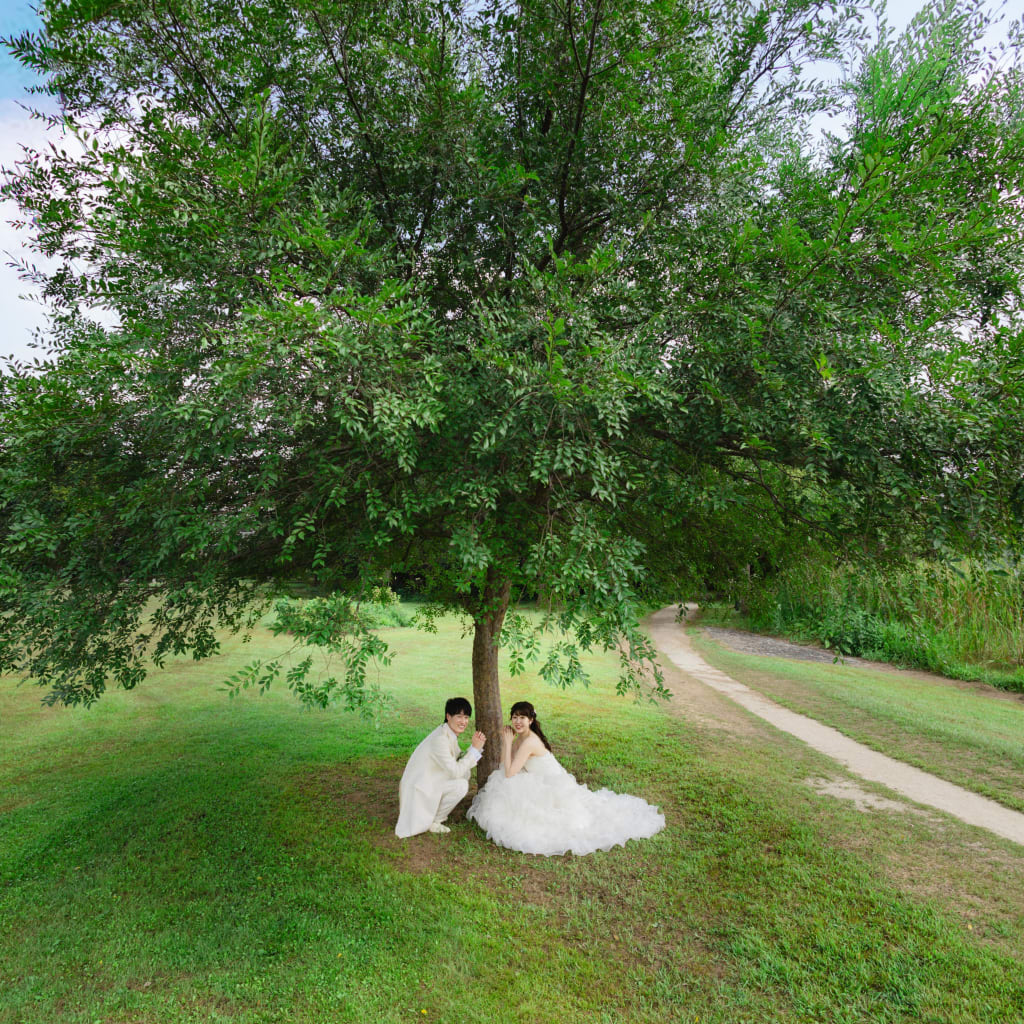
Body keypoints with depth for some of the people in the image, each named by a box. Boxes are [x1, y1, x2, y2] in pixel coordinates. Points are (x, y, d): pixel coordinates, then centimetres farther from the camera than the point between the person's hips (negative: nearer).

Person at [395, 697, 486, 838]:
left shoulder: (450, 734, 4)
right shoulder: (440, 738, -25)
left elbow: (459, 764, 4)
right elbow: (455, 772, -24)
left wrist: (477, 746, -7)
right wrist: (475, 749, -19)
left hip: (429, 781, 9)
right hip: (419, 788, -9)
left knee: (465, 773, 6)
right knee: (461, 785, -19)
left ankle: (434, 812, 13)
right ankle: (432, 821, -1)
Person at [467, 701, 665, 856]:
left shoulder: (529, 741, -25)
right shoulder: (520, 737, 4)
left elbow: (509, 773, -25)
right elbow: (504, 767, 5)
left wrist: (508, 743, -21)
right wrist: (505, 741, -5)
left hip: (553, 791, -9)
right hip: (544, 787, 9)